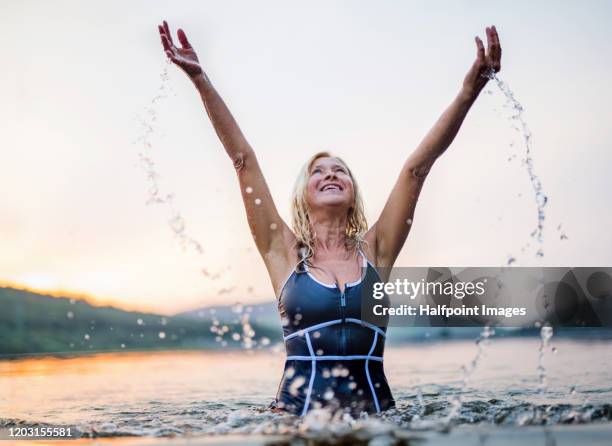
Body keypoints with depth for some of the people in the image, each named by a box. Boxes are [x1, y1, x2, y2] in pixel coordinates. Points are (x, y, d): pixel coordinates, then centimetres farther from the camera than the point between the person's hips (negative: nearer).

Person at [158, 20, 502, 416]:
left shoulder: (374, 250, 8)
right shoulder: (285, 254, 6)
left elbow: (418, 165, 2)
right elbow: (244, 160, 1)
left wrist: (470, 89, -1)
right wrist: (200, 79, -1)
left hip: (376, 410, 1)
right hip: (298, 413, -1)